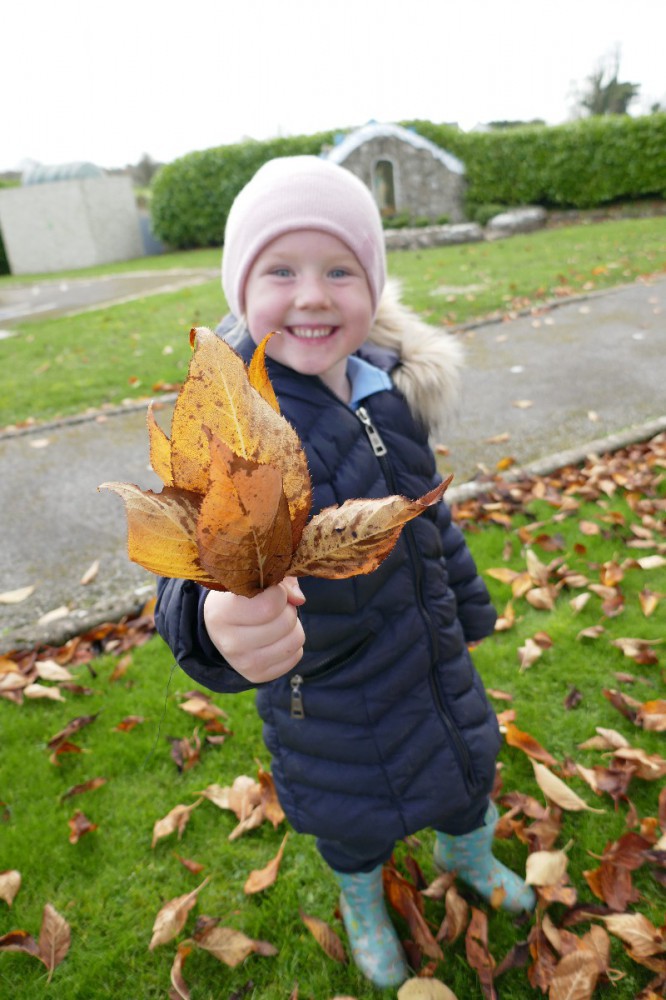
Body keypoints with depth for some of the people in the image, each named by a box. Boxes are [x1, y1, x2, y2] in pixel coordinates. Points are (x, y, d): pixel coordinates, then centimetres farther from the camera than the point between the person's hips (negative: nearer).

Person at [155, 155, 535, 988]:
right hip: (326, 684, -4)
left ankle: (467, 854, 64)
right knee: (356, 818, 21)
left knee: (468, 764, 27)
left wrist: (467, 606, 15)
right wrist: (220, 617, -66)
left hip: (429, 650, 5)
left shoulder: (393, 386, -9)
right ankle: (362, 903, 59)